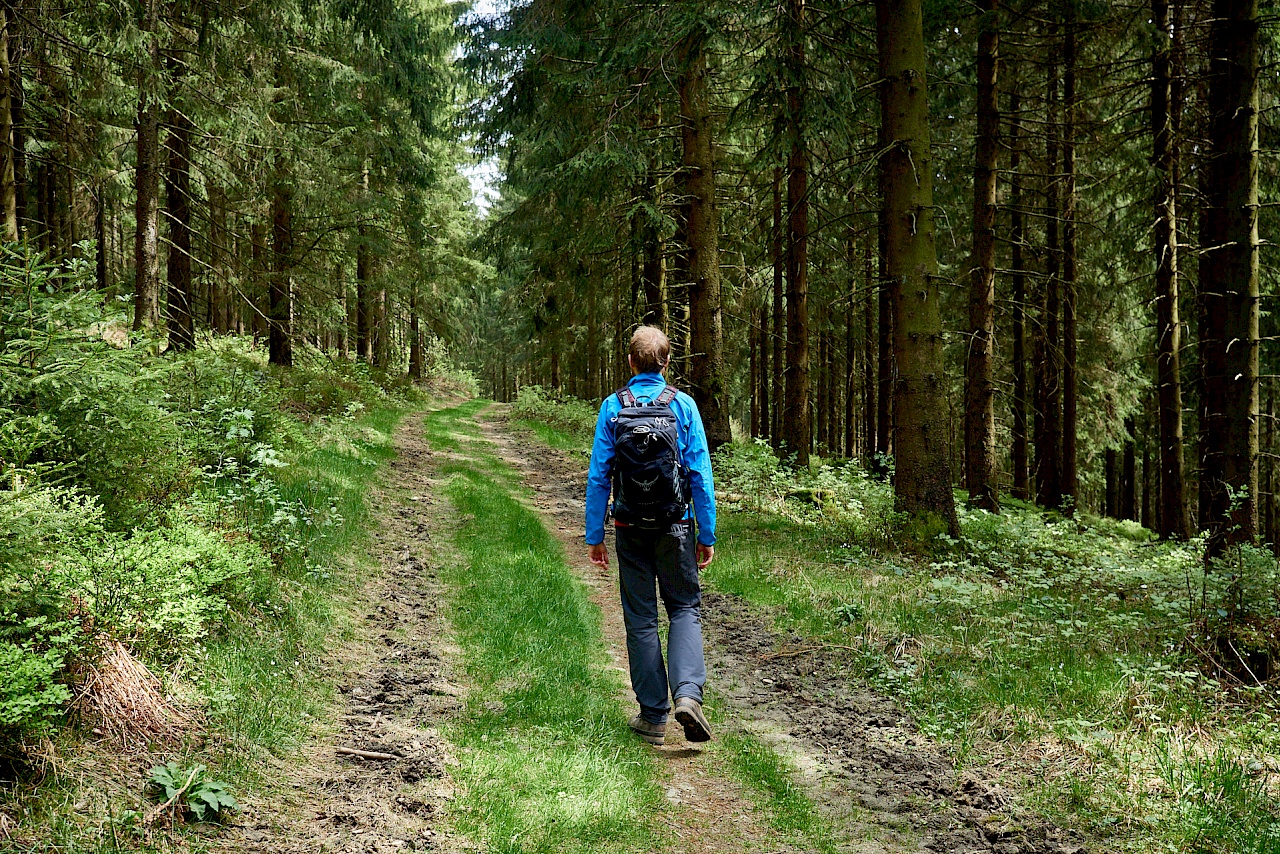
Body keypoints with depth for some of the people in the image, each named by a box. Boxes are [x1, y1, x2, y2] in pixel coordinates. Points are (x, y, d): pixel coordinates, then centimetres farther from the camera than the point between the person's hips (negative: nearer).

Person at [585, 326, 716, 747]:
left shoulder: (613, 407, -2)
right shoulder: (683, 405, -3)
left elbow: (598, 475, -2)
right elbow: (701, 474, -4)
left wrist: (594, 535, 4)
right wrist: (707, 535, 2)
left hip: (632, 528, 0)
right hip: (676, 525, 0)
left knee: (641, 619, 9)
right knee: (685, 609, 12)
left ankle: (653, 716, 13)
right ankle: (688, 693, -10)